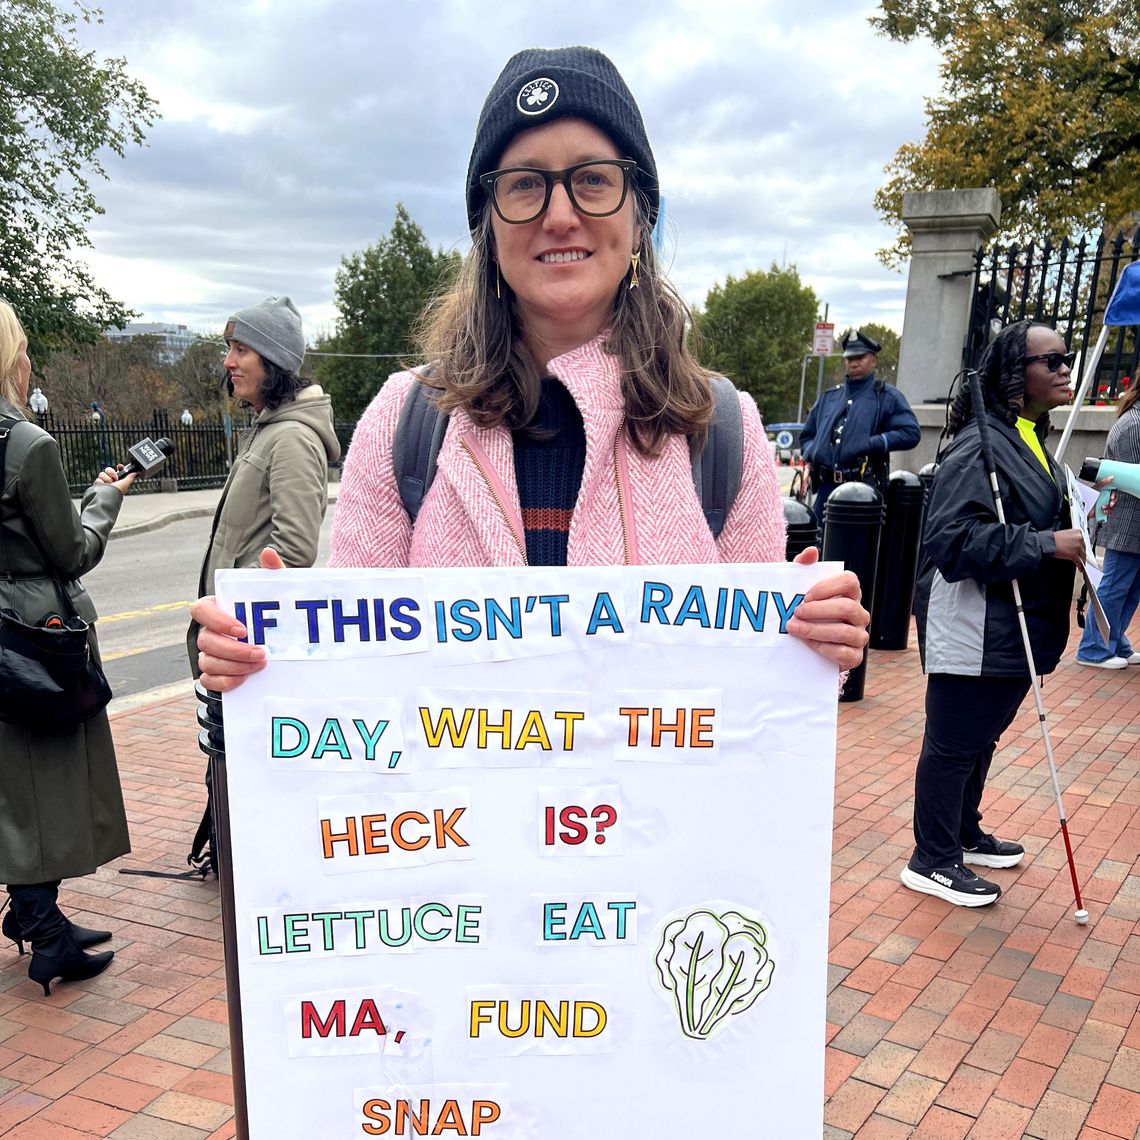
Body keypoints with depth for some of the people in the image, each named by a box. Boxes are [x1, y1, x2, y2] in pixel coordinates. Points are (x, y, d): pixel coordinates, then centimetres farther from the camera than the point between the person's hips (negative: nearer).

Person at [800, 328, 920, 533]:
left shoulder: (887, 396, 5)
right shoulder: (829, 397, 20)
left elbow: (911, 433, -7)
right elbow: (806, 436, 26)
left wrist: (870, 444, -14)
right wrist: (812, 453, 3)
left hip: (864, 492, -5)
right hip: (827, 490, 5)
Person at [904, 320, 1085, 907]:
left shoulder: (1030, 438, 13)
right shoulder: (982, 445, -20)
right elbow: (953, 538, -29)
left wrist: (1076, 526, 9)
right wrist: (1048, 545, -27)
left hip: (1014, 631, 10)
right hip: (973, 631, -10)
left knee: (981, 737, 22)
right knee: (954, 745, 2)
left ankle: (964, 835, 39)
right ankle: (932, 862, 17)